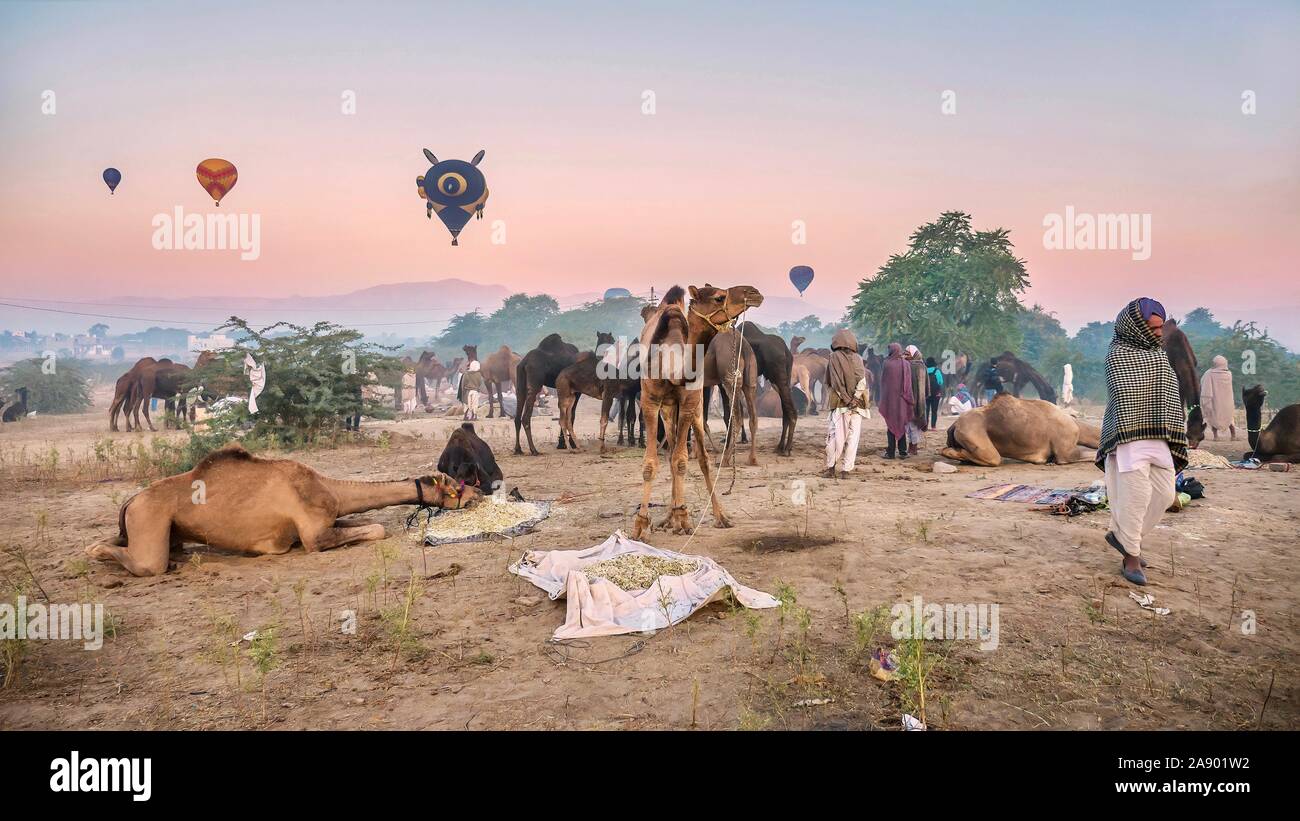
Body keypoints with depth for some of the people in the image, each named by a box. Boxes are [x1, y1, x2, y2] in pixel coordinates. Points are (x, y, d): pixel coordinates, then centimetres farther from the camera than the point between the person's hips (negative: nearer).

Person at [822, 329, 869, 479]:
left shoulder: (834, 358, -2)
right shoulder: (858, 359, 4)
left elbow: (835, 382, -8)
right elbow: (862, 382, -5)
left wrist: (847, 400, -8)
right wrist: (854, 399, -8)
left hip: (838, 404, -1)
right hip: (857, 405, 2)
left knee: (834, 435, 3)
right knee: (852, 437, 5)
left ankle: (830, 468, 3)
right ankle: (846, 469, 3)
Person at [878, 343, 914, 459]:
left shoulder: (886, 364, -10)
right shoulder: (906, 364, -3)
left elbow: (882, 382, -3)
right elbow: (909, 383, -1)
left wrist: (882, 399, 8)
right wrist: (910, 399, 4)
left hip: (890, 398, -2)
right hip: (902, 399, 2)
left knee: (891, 424, 5)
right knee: (902, 424, 10)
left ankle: (890, 452, 3)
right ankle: (903, 452, 9)